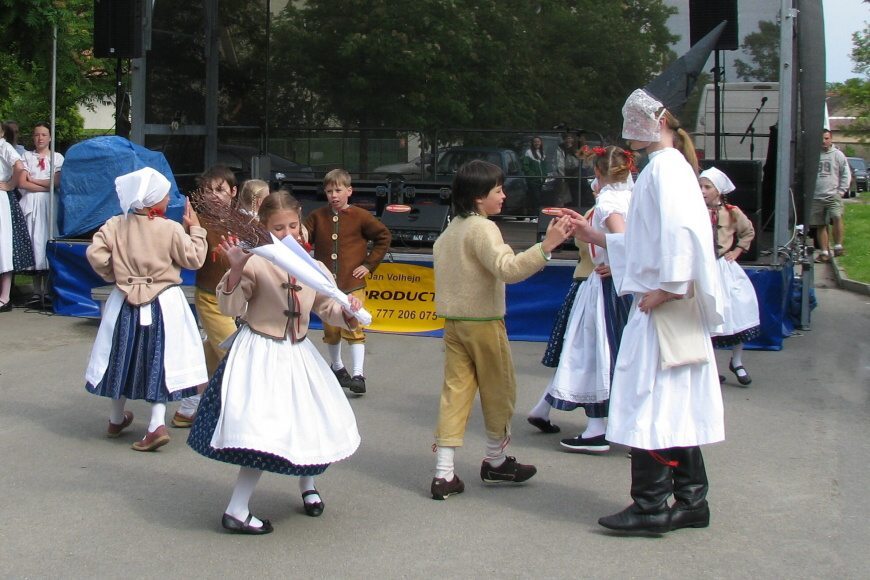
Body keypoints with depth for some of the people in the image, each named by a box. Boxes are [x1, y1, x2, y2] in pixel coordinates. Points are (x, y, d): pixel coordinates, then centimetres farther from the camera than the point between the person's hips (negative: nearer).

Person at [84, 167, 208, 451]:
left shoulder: (116, 225, -5)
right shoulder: (171, 229, -13)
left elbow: (94, 253, -9)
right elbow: (194, 259, -8)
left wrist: (113, 274, 7)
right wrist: (195, 229, 4)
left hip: (125, 302, 3)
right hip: (164, 303, -3)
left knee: (124, 357, 17)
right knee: (159, 361, 3)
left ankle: (117, 420, 31)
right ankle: (157, 423, -7)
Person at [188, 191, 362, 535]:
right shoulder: (255, 263, -14)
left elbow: (329, 309, 8)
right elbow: (231, 308, -17)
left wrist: (348, 313, -13)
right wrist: (235, 270, -30)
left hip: (298, 355, 6)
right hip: (260, 355, -6)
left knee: (309, 423, 16)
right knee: (263, 431, -11)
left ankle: (307, 484, 43)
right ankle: (236, 511, 0)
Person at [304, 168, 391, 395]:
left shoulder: (360, 216, -3)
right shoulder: (317, 217, 3)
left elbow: (384, 237, 5)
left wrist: (369, 264, 0)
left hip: (353, 284, -3)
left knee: (353, 328, -12)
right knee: (331, 330, 13)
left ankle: (358, 374, -9)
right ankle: (337, 367, 34)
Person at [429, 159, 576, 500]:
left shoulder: (449, 231, 13)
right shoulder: (482, 229, -15)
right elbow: (508, 268, -29)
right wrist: (546, 245, -36)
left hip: (453, 324, 8)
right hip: (484, 323, -8)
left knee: (455, 392, 4)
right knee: (499, 392, 10)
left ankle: (444, 473, -1)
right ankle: (496, 462, 25)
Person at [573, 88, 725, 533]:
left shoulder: (665, 167, -11)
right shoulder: (665, 166, 20)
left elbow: (680, 230, -24)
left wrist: (667, 288, -21)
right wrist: (597, 238, 21)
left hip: (663, 308, -10)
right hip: (670, 309, 10)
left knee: (650, 401, -6)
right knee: (676, 405, 12)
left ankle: (651, 506, -1)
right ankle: (690, 500, 17)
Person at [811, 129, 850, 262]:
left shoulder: (837, 154, 5)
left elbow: (846, 174, 6)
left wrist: (842, 190, -4)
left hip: (833, 195, -3)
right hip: (816, 197, 3)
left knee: (836, 217, -26)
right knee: (820, 226, 5)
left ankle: (838, 246, -15)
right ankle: (824, 252, 12)